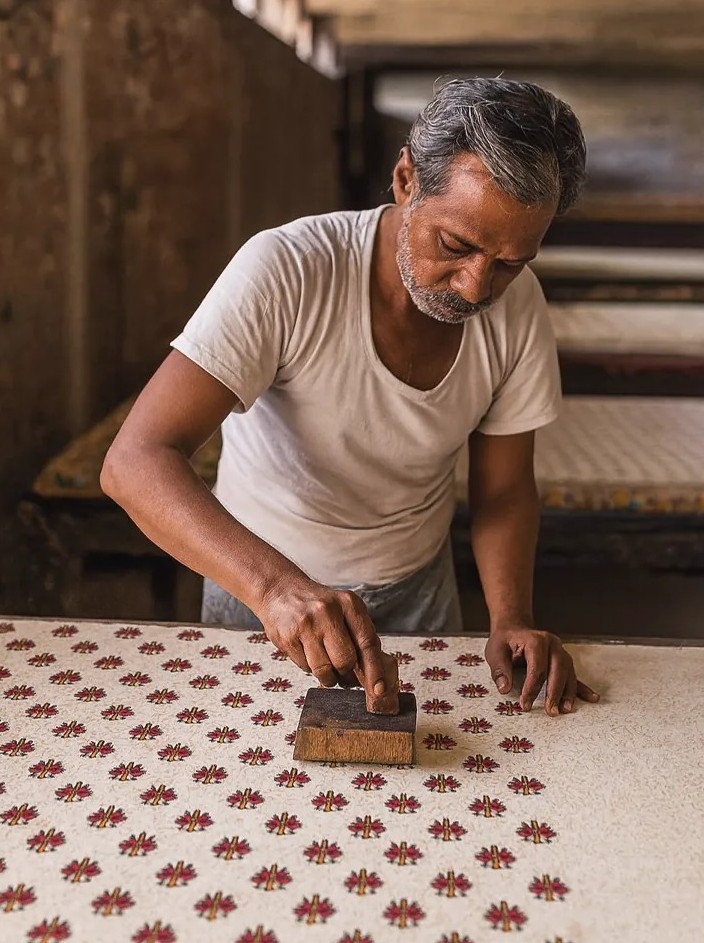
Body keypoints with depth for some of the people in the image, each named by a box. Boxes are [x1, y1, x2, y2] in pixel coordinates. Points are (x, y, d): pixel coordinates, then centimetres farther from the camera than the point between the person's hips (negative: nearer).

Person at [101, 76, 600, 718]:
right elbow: (136, 462, -37)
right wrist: (275, 585, -51)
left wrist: (511, 621, -22)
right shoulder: (284, 271, -30)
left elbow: (503, 490, -4)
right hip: (258, 586, -3)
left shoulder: (518, 307, -15)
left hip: (416, 591, 3)